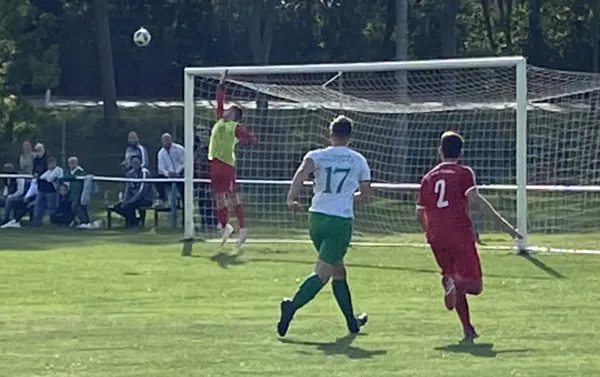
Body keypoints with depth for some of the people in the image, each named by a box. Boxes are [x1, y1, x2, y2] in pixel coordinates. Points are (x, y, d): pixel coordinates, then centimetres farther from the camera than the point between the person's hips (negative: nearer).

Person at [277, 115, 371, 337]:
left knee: (338, 271, 18)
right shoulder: (359, 161, 8)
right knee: (322, 273, -9)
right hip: (341, 221, -4)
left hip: (316, 217, 4)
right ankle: (292, 306, -31)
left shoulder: (317, 156, 5)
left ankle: (352, 321, 26)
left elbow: (303, 171, -17)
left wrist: (291, 199, -16)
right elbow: (365, 195, 16)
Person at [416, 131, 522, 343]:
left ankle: (468, 329, 1)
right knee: (471, 281, -5)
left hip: (436, 237, 4)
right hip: (460, 233, -4)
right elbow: (476, 200, -11)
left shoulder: (428, 178, 16)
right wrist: (502, 223, -13)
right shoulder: (464, 173, 3)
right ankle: (454, 283, -38)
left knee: (457, 287, 14)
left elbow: (420, 213, 16)